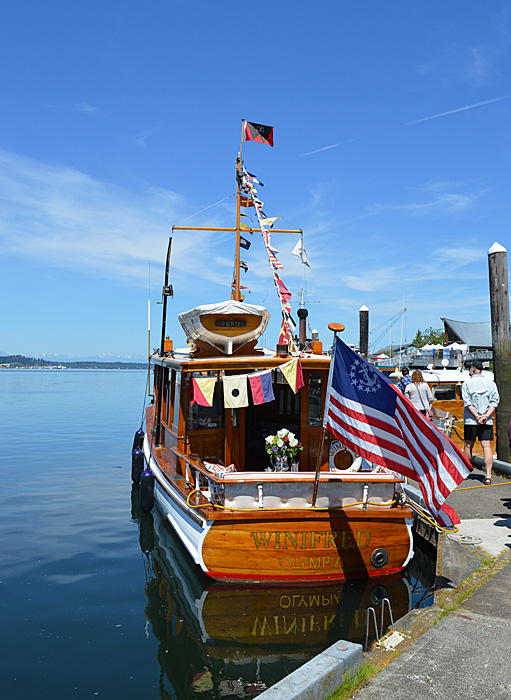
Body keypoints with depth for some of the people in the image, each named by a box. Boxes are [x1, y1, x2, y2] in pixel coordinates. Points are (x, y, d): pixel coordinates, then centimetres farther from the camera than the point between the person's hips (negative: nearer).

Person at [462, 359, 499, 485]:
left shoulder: (467, 383, -2)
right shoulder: (491, 383, 6)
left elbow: (467, 403, -10)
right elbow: (495, 401, -1)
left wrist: (477, 416, -11)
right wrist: (486, 415, -8)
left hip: (470, 420, -2)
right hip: (487, 421, 2)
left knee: (468, 446, 10)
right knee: (487, 446, -1)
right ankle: (488, 475, -10)